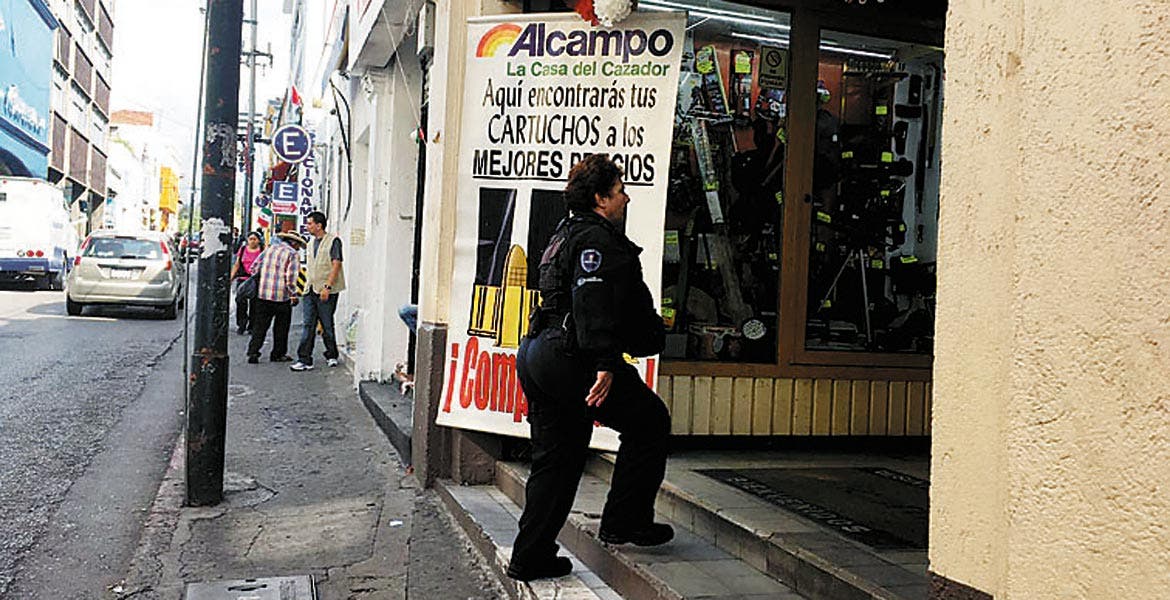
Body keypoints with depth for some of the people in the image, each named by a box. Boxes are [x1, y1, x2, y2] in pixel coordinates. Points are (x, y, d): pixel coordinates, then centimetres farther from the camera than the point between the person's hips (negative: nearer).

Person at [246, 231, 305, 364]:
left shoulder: (269, 249, 14)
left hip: (262, 294, 5)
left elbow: (255, 268, 14)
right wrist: (293, 295, -6)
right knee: (281, 327, 10)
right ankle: (278, 354, 15)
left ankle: (253, 352, -2)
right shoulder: (292, 254, -5)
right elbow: (291, 278, -13)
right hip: (282, 296, -5)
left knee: (259, 325, 8)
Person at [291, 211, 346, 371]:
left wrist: (327, 286, -20)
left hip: (326, 291, -6)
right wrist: (307, 286, 16)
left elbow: (336, 265, -13)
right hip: (310, 290, 7)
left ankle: (332, 356, 20)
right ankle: (304, 360, 0)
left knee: (327, 325, 3)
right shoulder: (311, 243, 17)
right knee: (308, 325, 1)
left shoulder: (333, 241, -7)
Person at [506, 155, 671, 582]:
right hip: (569, 358, -11)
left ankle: (531, 557, 16)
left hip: (536, 353, 11)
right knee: (650, 420, 4)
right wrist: (605, 365, -28)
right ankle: (626, 522, 9)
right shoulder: (597, 238, -9)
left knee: (556, 460, 13)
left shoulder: (566, 235, 24)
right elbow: (594, 304, -22)